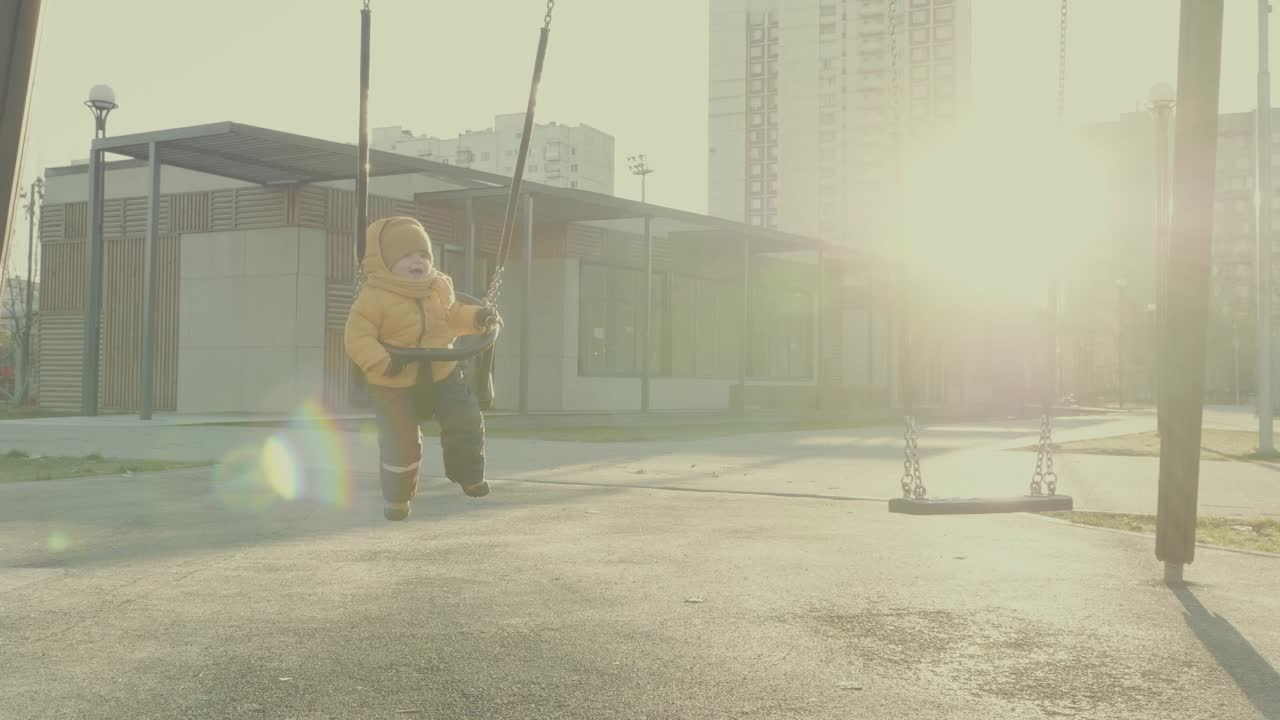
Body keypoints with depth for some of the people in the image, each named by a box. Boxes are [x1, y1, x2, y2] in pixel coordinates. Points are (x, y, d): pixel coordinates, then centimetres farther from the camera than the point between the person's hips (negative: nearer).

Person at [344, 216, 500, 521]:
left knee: (467, 421, 3)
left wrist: (477, 317, 0)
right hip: (394, 385, -5)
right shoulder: (374, 298, -19)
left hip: (440, 373, 5)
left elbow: (453, 316, 18)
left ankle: (469, 475, 28)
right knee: (400, 443, -1)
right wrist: (383, 363, -34)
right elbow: (357, 338, -21)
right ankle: (397, 498, 23)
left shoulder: (438, 288, 2)